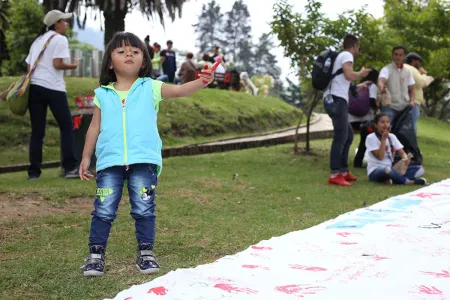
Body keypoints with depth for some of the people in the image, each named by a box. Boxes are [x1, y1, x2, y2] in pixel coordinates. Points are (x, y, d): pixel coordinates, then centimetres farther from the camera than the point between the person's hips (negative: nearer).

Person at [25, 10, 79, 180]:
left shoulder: (37, 40, 21)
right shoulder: (60, 39, -1)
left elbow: (29, 66, 15)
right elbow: (57, 64, -11)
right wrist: (73, 66, 4)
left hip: (34, 87, 6)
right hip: (53, 88, -6)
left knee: (37, 131, 7)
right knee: (67, 127, 3)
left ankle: (33, 171, 4)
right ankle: (70, 168, -3)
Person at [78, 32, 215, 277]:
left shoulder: (150, 88, 6)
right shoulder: (102, 94, 11)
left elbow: (180, 90, -8)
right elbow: (95, 127, 15)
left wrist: (202, 82, -26)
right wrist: (86, 157, 13)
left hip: (143, 161, -1)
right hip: (109, 162, 1)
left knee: (144, 210, 4)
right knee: (103, 211, 2)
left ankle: (146, 253, 16)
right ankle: (96, 255, 12)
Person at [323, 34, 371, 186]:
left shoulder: (340, 56, 26)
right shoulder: (347, 55, -3)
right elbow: (349, 75, -18)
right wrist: (362, 73, 2)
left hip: (334, 99, 10)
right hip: (337, 100, -10)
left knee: (348, 135, 16)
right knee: (341, 137, -13)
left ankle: (343, 171, 18)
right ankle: (334, 174, -16)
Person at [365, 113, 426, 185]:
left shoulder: (392, 136, 10)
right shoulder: (371, 137, -8)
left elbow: (402, 152, 5)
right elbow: (380, 157, -16)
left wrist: (406, 159, -19)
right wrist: (383, 139, -17)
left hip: (391, 169, 7)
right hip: (375, 171, -7)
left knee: (420, 169, -9)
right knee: (388, 169, -43)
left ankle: (393, 180, -27)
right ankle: (408, 181, -20)